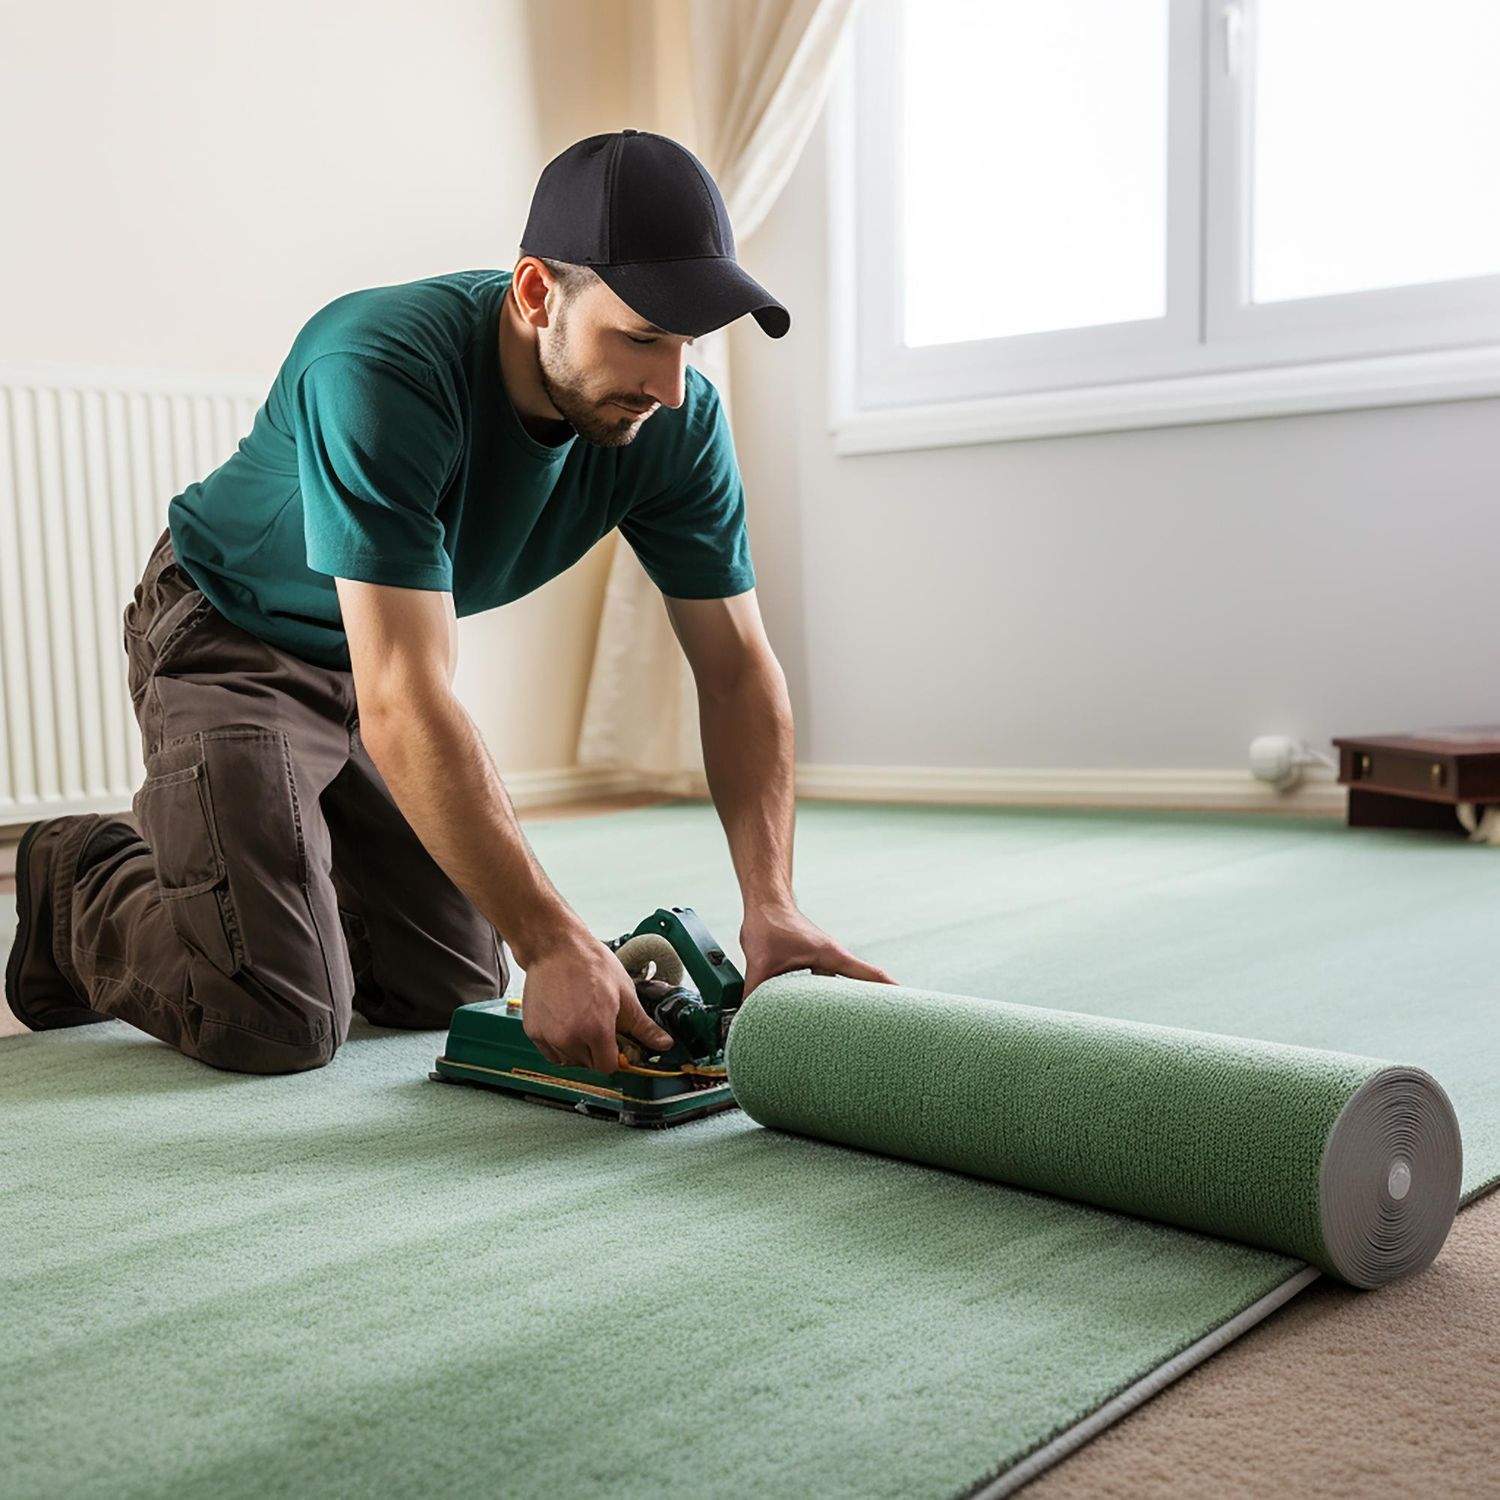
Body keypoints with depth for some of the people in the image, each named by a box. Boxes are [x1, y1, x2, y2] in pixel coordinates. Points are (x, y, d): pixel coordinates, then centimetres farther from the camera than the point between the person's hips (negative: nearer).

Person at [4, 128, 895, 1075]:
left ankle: (206, 836, 31)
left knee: (451, 991, 8)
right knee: (283, 1024, -17)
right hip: (232, 635, -6)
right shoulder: (380, 370, -36)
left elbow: (739, 669, -13)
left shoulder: (678, 420, -18)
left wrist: (771, 908, -25)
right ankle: (80, 888, 13)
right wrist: (553, 943, -41)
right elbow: (404, 707, -40)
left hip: (390, 647, 6)